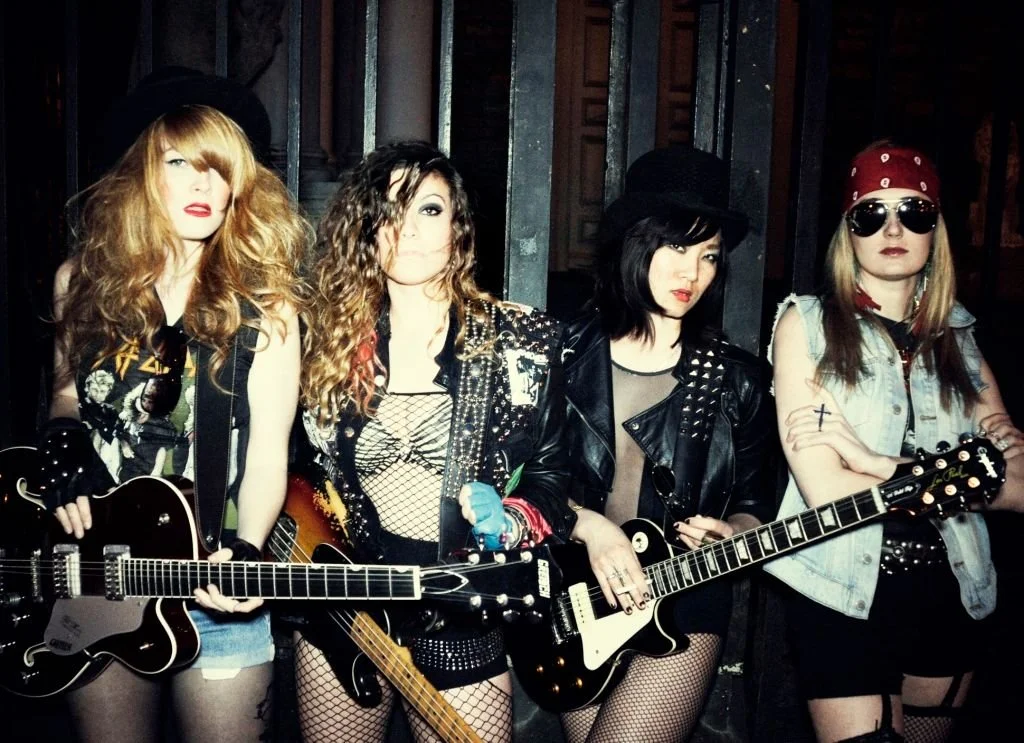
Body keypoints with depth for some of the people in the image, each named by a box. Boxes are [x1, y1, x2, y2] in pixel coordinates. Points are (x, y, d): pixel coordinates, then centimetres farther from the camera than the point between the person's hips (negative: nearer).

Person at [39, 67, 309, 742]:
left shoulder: (263, 306, -10)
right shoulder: (83, 282, 1)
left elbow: (267, 453, -11)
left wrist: (246, 551, -26)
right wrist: (62, 445, -4)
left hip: (217, 586, -3)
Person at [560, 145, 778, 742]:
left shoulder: (736, 381, 0)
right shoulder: (564, 352, -1)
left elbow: (754, 503, 8)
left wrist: (731, 533, -12)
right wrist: (590, 527, -16)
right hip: (576, 590, 1)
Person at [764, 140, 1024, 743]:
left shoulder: (956, 336, 7)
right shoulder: (809, 322, -6)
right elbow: (825, 490, -17)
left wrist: (873, 462, -18)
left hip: (953, 590, 5)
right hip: (845, 595, -4)